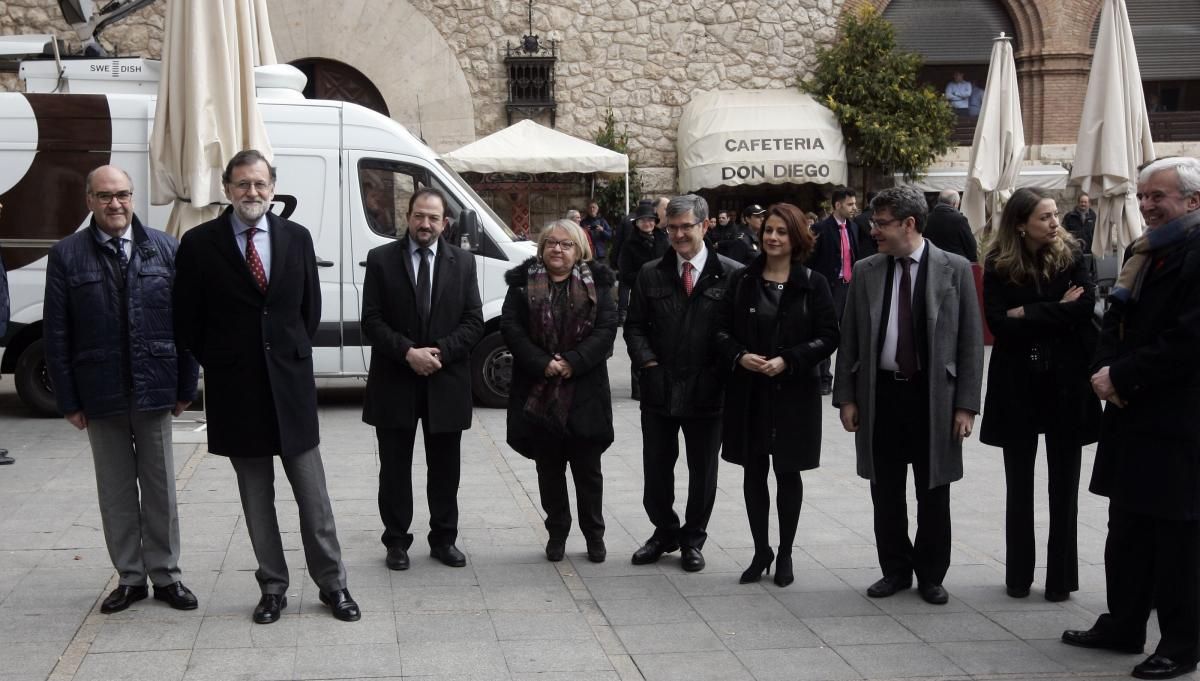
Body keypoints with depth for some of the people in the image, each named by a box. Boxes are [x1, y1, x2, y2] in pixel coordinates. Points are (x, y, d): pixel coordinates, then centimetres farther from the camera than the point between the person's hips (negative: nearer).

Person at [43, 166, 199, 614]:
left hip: (154, 389, 0)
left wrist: (186, 386, 0)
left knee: (160, 487, 9)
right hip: (99, 394, 0)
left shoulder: (165, 249, 1)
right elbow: (57, 335, -1)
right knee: (116, 490, 9)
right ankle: (130, 577, 20)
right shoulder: (66, 256, -1)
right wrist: (69, 400, -4)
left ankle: (165, 575, 21)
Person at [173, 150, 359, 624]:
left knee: (312, 493, 5)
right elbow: (187, 320, 3)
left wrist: (295, 355, 8)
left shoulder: (297, 238, 4)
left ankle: (332, 584, 15)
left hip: (291, 384, 1)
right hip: (236, 389, -1)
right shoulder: (199, 243, -3)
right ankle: (272, 588, 19)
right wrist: (218, 366, 4)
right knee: (256, 496, 9)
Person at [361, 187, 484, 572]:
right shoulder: (381, 259, 0)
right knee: (395, 468, 7)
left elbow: (473, 321, 1)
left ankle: (443, 539, 21)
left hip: (446, 381, 1)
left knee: (445, 469, 10)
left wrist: (439, 351, -13)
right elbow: (372, 321, -4)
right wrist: (408, 352, -17)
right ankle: (396, 541, 18)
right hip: (394, 381, -1)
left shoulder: (462, 262, 5)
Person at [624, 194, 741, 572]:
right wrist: (648, 362, -5)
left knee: (702, 472, 10)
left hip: (707, 389, -2)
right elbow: (635, 325, 8)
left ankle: (693, 540, 27)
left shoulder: (731, 275, -6)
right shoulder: (651, 274, 4)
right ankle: (664, 533, 30)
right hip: (659, 389, 3)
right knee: (656, 468, 11)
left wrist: (721, 370, -11)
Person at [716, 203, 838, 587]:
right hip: (749, 391, 2)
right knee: (754, 472, 7)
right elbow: (723, 330, 6)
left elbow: (828, 337, -5)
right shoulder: (742, 280, 3)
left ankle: (785, 554, 20)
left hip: (794, 392, -2)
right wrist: (739, 355, -14)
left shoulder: (812, 284, -3)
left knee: (788, 472, 6)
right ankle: (760, 552, 20)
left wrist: (788, 360, -16)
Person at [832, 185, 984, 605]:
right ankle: (895, 570, 24)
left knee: (933, 492, 7)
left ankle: (930, 575, 22)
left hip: (933, 396, -2)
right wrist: (847, 397, 1)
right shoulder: (866, 272, 4)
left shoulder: (954, 269, -3)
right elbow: (849, 339, 7)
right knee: (886, 492, 9)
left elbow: (970, 341, -3)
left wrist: (966, 404, -7)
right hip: (880, 393, 2)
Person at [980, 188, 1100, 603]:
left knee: (1064, 485, 5)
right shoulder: (998, 266, -2)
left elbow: (1086, 305, -15)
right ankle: (1018, 574, 18)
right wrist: (1057, 312, -12)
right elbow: (999, 324, -12)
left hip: (1067, 382, 0)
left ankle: (1061, 576, 14)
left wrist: (1028, 314, -14)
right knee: (1019, 486, 9)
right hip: (1017, 384, 0)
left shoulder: (1071, 255, -1)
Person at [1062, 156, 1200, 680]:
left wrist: (1122, 376, -15)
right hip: (1132, 415, 9)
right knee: (1127, 529, 15)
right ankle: (1123, 626, 27)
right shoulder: (1143, 251, 14)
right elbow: (1116, 323, 18)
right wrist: (1106, 371, -1)